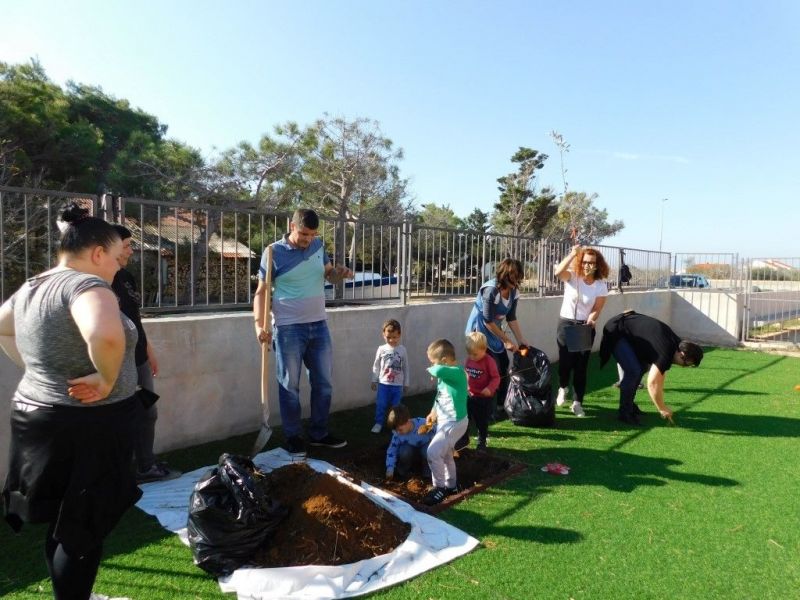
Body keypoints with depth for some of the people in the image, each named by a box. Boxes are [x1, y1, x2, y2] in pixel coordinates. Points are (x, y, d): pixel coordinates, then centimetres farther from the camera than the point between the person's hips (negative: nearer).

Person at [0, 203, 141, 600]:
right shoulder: (85, 285, -20)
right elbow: (105, 335, -41)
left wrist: (33, 367, 17)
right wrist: (107, 379, -24)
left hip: (39, 417, 9)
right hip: (87, 427, -9)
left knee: (61, 524, 22)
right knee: (84, 530, 5)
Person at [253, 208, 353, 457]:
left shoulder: (318, 246, 4)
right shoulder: (274, 252, -9)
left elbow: (329, 273, 18)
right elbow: (261, 292, -8)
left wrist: (340, 273, -7)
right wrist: (259, 324, -19)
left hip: (319, 326, 5)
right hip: (289, 329, -5)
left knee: (323, 382, 12)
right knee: (290, 385, 5)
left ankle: (319, 434, 28)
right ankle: (292, 437, 21)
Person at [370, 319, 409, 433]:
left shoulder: (402, 350, -3)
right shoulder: (381, 349, -4)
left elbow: (405, 367, 4)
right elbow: (376, 366, 4)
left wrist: (406, 383, 6)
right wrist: (374, 380, 5)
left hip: (398, 384, 0)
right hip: (383, 383, 0)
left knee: (396, 406, 10)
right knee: (381, 405, 3)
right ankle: (379, 423, 19)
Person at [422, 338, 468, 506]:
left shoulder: (457, 372, -24)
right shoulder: (446, 374, 3)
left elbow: (439, 370, -44)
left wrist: (431, 370, -22)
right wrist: (433, 412, 12)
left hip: (454, 423, -10)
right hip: (445, 421, 10)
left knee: (433, 453, -11)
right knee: (445, 454, 21)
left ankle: (440, 487, 5)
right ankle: (451, 486, 38)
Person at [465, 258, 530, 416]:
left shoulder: (513, 291, -6)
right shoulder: (491, 290, -28)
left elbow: (511, 318, 2)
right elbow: (488, 321, -24)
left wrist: (521, 340, -4)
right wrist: (507, 341, -18)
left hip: (494, 329, 8)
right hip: (480, 329, -7)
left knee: (504, 365, 7)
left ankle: (502, 404, 20)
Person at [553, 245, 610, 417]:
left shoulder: (601, 285, -5)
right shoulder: (572, 276, -9)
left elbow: (596, 309, -6)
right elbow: (558, 272, -31)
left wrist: (590, 321, -26)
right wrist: (573, 253, -34)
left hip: (586, 327, 1)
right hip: (566, 324, -1)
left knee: (581, 365, 4)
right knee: (565, 361, 4)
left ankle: (577, 403, 16)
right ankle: (563, 388, 38)